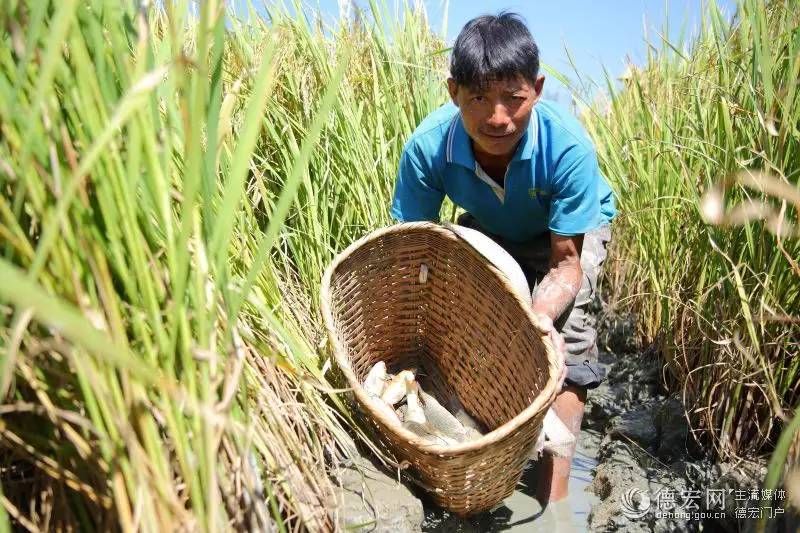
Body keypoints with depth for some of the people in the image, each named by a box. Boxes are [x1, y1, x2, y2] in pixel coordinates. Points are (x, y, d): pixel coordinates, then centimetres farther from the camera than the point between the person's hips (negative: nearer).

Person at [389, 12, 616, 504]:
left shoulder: (567, 145, -37)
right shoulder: (428, 147, -32)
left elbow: (565, 261, -30)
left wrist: (541, 314, -51)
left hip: (572, 230, -3)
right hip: (488, 231, 3)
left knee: (565, 324, -25)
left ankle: (554, 495, -18)